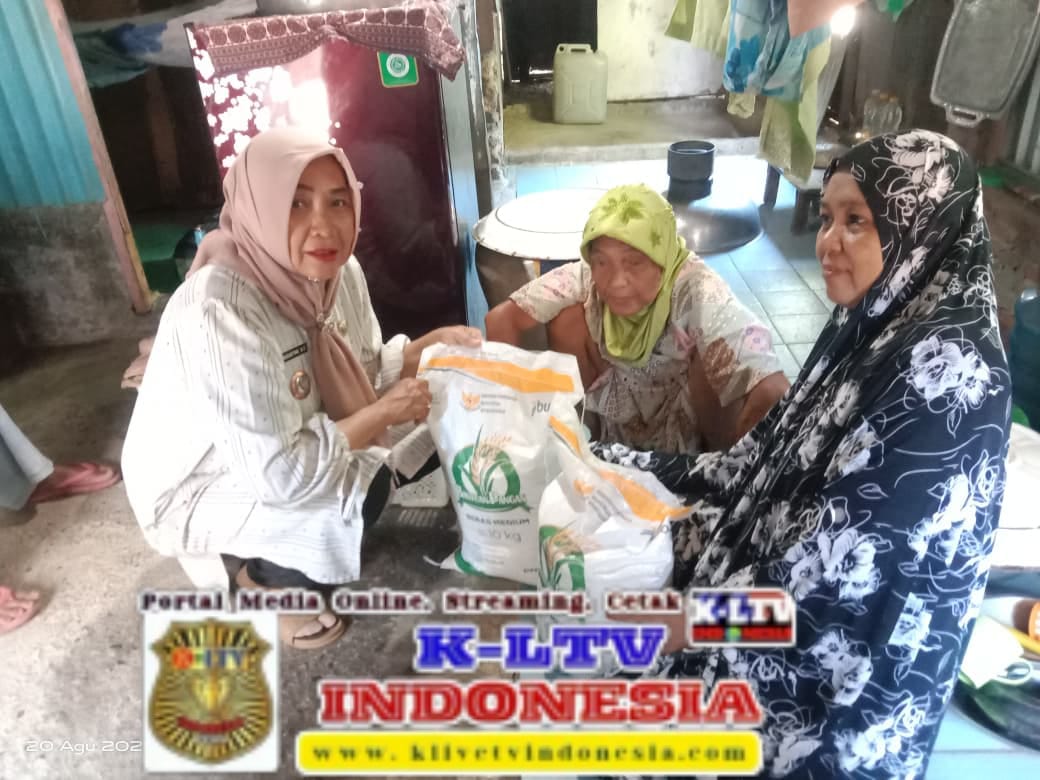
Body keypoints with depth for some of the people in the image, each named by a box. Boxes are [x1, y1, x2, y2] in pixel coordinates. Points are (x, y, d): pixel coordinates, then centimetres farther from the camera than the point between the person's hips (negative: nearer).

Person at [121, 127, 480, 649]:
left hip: (293, 445, 8)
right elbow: (280, 476, -36)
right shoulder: (218, 311, -36)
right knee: (357, 492, -31)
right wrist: (383, 412, -26)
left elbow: (362, 372, 2)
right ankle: (263, 584, 1)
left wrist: (431, 345, -14)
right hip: (199, 490, -7)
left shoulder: (336, 270, -12)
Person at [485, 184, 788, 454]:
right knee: (569, 317, -19)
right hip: (619, 400, 3)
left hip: (690, 413, -3)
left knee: (716, 355, -32)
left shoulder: (697, 291, -36)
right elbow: (501, 318, -21)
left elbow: (773, 394, -45)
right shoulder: (586, 276, -25)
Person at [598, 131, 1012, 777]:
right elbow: (777, 459, 6)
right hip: (786, 574, 7)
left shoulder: (947, 368, -23)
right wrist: (640, 472, 0)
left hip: (854, 662, -7)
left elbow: (850, 553, -25)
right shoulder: (875, 324, 4)